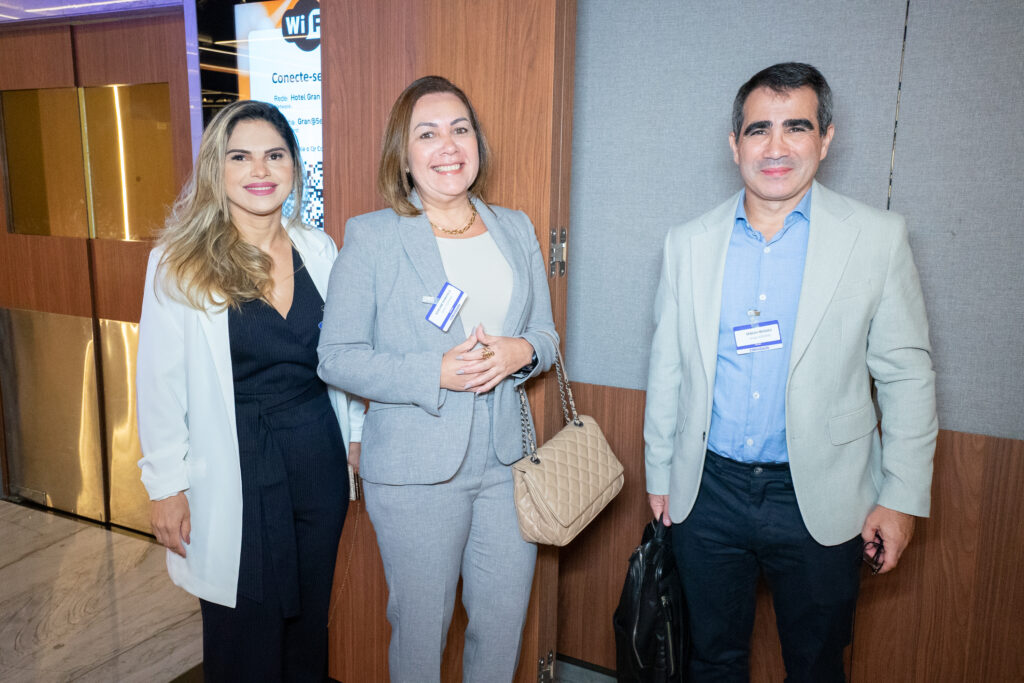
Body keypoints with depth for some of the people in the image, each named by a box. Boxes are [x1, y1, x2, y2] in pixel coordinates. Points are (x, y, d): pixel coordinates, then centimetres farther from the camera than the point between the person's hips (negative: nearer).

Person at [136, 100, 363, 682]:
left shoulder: (318, 250, 1)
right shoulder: (179, 262, -10)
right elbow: (161, 384, -7)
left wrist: (355, 437, 11)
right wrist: (167, 486, -6)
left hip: (318, 457, 4)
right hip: (233, 469, -3)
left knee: (310, 612, 20)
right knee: (246, 636, 12)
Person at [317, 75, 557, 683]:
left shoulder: (516, 229, 7)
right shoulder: (371, 237, -6)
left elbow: (546, 332, 13)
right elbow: (337, 358, -8)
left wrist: (522, 352, -11)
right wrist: (435, 373, -21)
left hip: (506, 461, 4)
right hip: (415, 469, -4)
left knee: (505, 620, 16)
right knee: (421, 626, 12)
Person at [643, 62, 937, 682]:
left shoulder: (879, 238, -5)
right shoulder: (689, 243, 1)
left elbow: (907, 375, -2)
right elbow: (667, 368, 6)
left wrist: (902, 498, -3)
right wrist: (659, 476, 9)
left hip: (820, 502, -1)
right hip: (708, 492, 2)